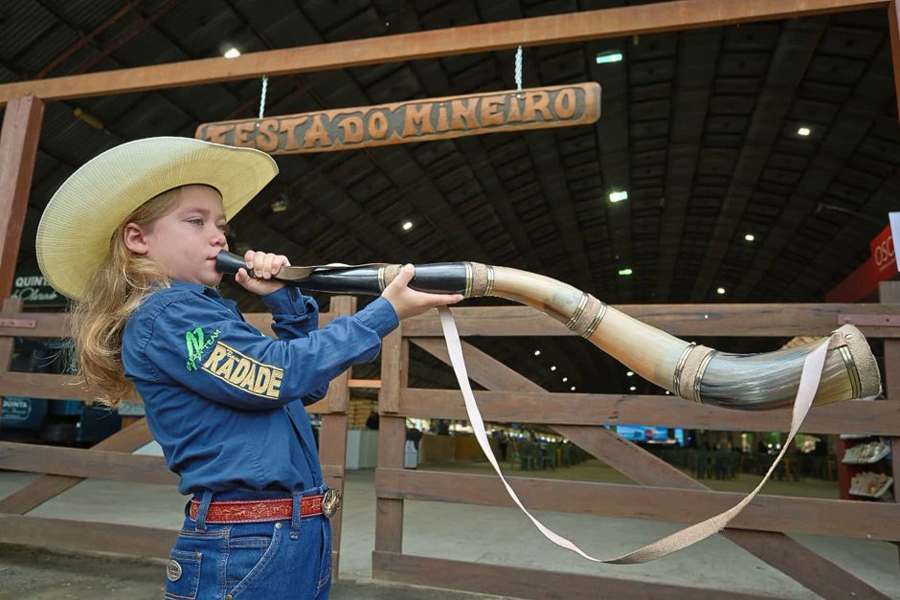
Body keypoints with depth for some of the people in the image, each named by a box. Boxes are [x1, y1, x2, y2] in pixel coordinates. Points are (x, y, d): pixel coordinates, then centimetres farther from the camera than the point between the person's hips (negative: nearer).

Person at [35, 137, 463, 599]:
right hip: (246, 549, -9)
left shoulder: (205, 311, 15)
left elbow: (309, 386, 15)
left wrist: (284, 300, 4)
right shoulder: (162, 314, -13)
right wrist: (385, 313, -17)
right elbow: (277, 375, -21)